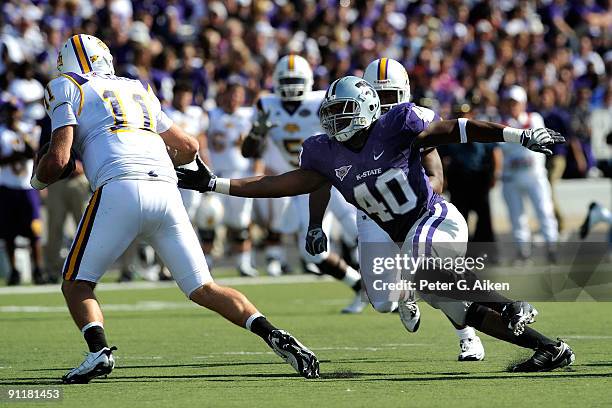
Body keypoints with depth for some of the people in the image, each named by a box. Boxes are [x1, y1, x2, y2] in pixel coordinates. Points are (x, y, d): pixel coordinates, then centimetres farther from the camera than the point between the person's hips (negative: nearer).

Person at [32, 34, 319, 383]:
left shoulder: (66, 88, 15)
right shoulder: (139, 90, 32)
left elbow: (59, 158, 3)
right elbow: (189, 147, 36)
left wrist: (39, 180, 24)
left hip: (120, 188, -5)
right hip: (166, 191, 5)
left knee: (77, 283, 9)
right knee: (203, 288, 9)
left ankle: (99, 350, -16)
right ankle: (272, 334, -10)